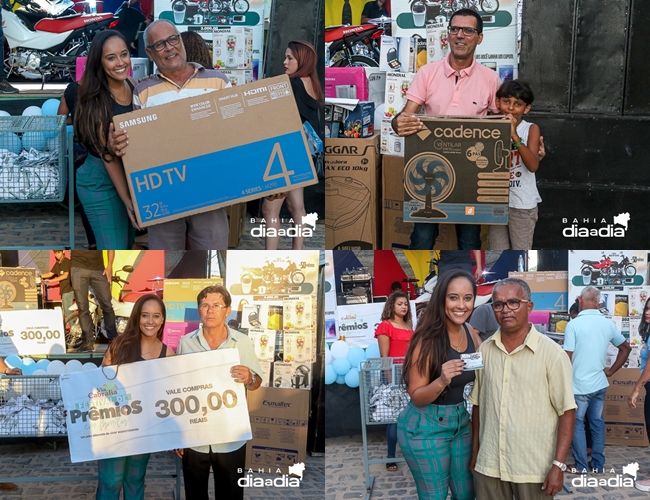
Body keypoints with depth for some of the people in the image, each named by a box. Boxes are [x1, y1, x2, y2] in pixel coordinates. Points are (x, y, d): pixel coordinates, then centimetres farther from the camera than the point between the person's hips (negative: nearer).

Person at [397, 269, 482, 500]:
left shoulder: (472, 335, -3)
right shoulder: (428, 339, -20)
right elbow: (417, 397, -17)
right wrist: (442, 381, -35)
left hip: (461, 422, 6)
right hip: (426, 427, -6)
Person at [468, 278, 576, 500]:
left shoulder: (552, 353, -9)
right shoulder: (484, 350, 4)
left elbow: (567, 411, -8)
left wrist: (559, 464, -13)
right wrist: (474, 452, 11)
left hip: (534, 468, -3)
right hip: (488, 465, 4)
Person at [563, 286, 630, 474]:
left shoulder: (573, 324, -15)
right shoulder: (608, 324, 2)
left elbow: (567, 358, -15)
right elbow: (626, 348, 12)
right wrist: (611, 371, 15)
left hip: (579, 385, -5)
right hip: (600, 383, 5)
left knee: (576, 424, 5)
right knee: (597, 423, 14)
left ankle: (581, 466, 9)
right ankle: (598, 464, 19)